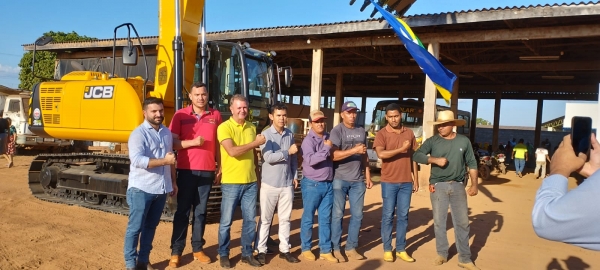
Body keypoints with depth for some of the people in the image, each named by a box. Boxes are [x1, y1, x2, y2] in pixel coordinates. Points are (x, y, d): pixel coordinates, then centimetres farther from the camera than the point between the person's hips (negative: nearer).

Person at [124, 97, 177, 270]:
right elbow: (136, 160, -25)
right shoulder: (138, 133, -11)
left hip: (161, 188, 6)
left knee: (151, 226, 15)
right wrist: (164, 161, -28)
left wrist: (173, 182, 19)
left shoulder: (167, 133, 11)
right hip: (141, 189, -6)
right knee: (135, 227, 3)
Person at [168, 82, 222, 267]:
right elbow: (173, 143, -4)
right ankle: (176, 251, 13)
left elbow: (219, 144, 11)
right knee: (182, 211, 5)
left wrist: (221, 169, 9)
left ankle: (198, 248, 20)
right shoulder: (180, 115, 0)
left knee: (201, 211, 10)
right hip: (187, 170, -2)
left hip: (207, 171, 2)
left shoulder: (215, 116, 6)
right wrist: (192, 142, -19)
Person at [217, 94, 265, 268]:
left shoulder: (252, 128, 11)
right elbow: (232, 151, -21)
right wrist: (256, 142, -14)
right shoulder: (224, 127, -8)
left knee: (250, 220, 10)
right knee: (226, 221, 5)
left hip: (251, 182, 5)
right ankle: (223, 254, 21)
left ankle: (247, 253, 24)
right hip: (231, 183, -5)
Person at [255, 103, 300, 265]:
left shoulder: (290, 135, 8)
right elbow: (268, 157, -18)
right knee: (265, 219, 5)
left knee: (285, 218, 12)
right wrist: (288, 152, -16)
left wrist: (295, 176, 10)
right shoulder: (266, 134, -7)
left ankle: (284, 249, 22)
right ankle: (261, 250, 15)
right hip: (270, 184, -4)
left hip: (287, 184, 4)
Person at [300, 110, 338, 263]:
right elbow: (310, 160, -26)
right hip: (312, 184, -5)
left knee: (325, 219, 10)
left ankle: (325, 251, 19)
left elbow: (333, 156, 19)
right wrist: (326, 148, -22)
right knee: (308, 218, 7)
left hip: (328, 184, 5)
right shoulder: (308, 140, -11)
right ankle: (306, 248, 22)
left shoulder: (329, 137, 8)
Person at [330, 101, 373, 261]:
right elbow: (334, 155, -17)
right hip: (339, 179, -5)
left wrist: (368, 177, 12)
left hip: (358, 180, 5)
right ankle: (336, 248, 16)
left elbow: (365, 156, 16)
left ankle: (351, 247, 21)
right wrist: (354, 150, -21)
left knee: (357, 215, 8)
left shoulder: (361, 131, 11)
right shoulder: (337, 131, -6)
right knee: (337, 214, 3)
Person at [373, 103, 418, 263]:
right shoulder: (382, 134, -5)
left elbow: (413, 157, 12)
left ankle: (401, 249, 19)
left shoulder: (409, 133, 8)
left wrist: (416, 179, 10)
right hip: (389, 182, -3)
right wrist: (401, 149, -22)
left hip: (406, 182, 4)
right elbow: (381, 154, -21)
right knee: (388, 216, 4)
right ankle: (387, 249, 14)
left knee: (403, 216, 10)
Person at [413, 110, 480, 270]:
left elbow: (472, 164, 7)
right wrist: (435, 159, -23)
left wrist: (474, 184, 1)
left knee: (462, 223, 5)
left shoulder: (464, 141, 3)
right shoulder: (432, 141, -2)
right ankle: (442, 254, 24)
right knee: (439, 222, 8)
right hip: (438, 186, -1)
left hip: (458, 186, 1)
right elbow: (416, 156, -13)